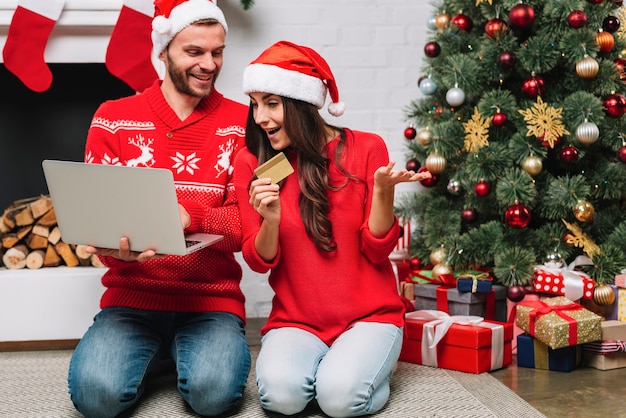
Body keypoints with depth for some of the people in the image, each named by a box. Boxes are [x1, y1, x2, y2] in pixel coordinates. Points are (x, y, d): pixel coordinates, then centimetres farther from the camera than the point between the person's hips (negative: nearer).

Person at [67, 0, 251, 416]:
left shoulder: (241, 124, 2)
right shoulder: (113, 118, 5)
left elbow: (244, 223, -4)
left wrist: (188, 218, -27)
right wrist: (118, 246, -24)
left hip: (212, 298, 0)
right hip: (132, 296, 1)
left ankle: (193, 351, 8)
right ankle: (153, 356, 9)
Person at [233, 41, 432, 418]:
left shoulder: (366, 149, -3)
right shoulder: (251, 162, 1)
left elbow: (377, 250, -4)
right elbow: (259, 261, 1)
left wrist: (383, 190, -21)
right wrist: (271, 220, -21)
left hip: (370, 317, -1)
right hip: (296, 321, 2)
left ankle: (366, 365, 5)